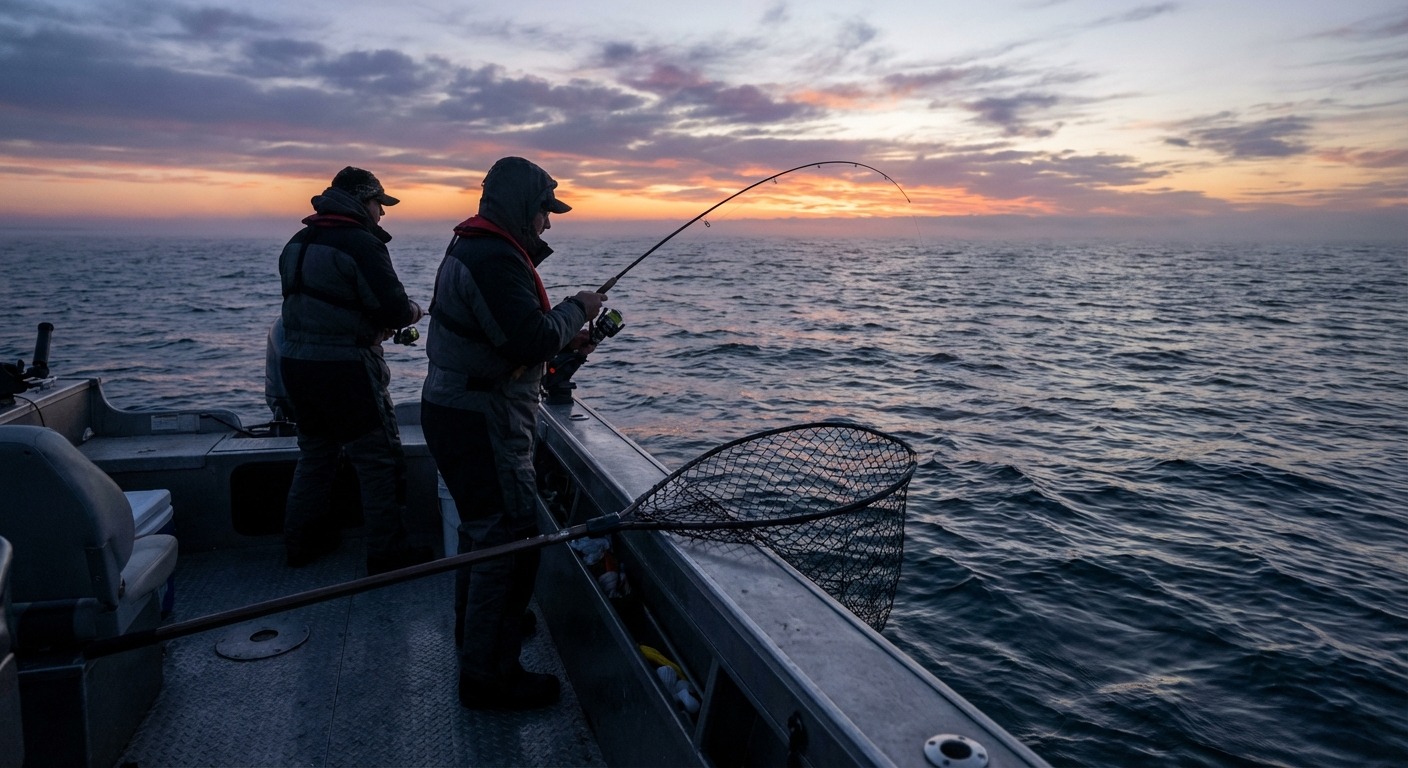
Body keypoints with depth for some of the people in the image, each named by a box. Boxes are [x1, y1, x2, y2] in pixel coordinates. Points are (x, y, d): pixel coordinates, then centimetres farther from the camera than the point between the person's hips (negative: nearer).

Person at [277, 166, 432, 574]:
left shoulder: (298, 243, 12)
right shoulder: (362, 243, -15)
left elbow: (308, 304, 17)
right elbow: (395, 310, -20)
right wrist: (413, 311, 3)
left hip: (295, 363, 9)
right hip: (344, 369, -9)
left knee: (315, 453, 22)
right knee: (381, 461, 1)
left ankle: (302, 541, 32)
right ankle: (387, 553, 6)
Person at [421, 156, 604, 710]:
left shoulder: (471, 249, 14)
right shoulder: (497, 259, -21)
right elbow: (532, 340, -30)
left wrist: (562, 339, 10)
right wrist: (576, 308, -13)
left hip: (456, 409, 12)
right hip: (480, 421, -12)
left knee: (484, 522, 26)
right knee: (510, 539, -5)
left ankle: (476, 620, 46)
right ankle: (489, 676, 4)